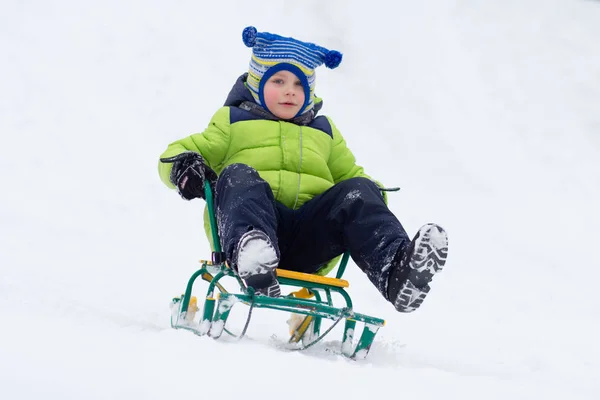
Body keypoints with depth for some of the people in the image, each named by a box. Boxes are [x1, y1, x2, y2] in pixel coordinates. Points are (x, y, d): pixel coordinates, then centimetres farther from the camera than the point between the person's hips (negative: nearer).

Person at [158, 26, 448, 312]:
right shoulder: (233, 120, 22)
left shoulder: (323, 131, 32)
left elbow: (349, 173, 35)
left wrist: (372, 199, 10)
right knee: (240, 176, -33)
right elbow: (181, 151, 17)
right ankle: (252, 257, -64)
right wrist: (184, 164, -9)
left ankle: (396, 270, -48)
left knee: (358, 191, -22)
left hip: (308, 243, 3)